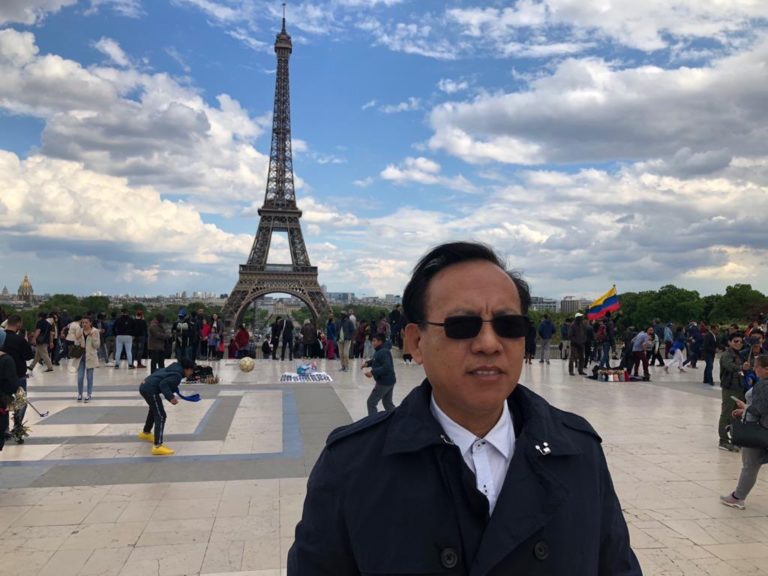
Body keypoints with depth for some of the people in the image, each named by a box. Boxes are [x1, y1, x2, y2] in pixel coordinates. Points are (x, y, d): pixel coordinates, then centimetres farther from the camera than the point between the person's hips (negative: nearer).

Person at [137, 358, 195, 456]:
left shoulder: (174, 369, 15)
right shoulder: (177, 375, -14)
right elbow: (163, 384, -24)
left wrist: (171, 393, 21)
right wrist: (170, 397, -29)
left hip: (145, 386, 11)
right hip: (150, 390, -11)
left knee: (155, 409, 34)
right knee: (160, 416, -11)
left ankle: (145, 433, 56)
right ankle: (157, 446, -17)